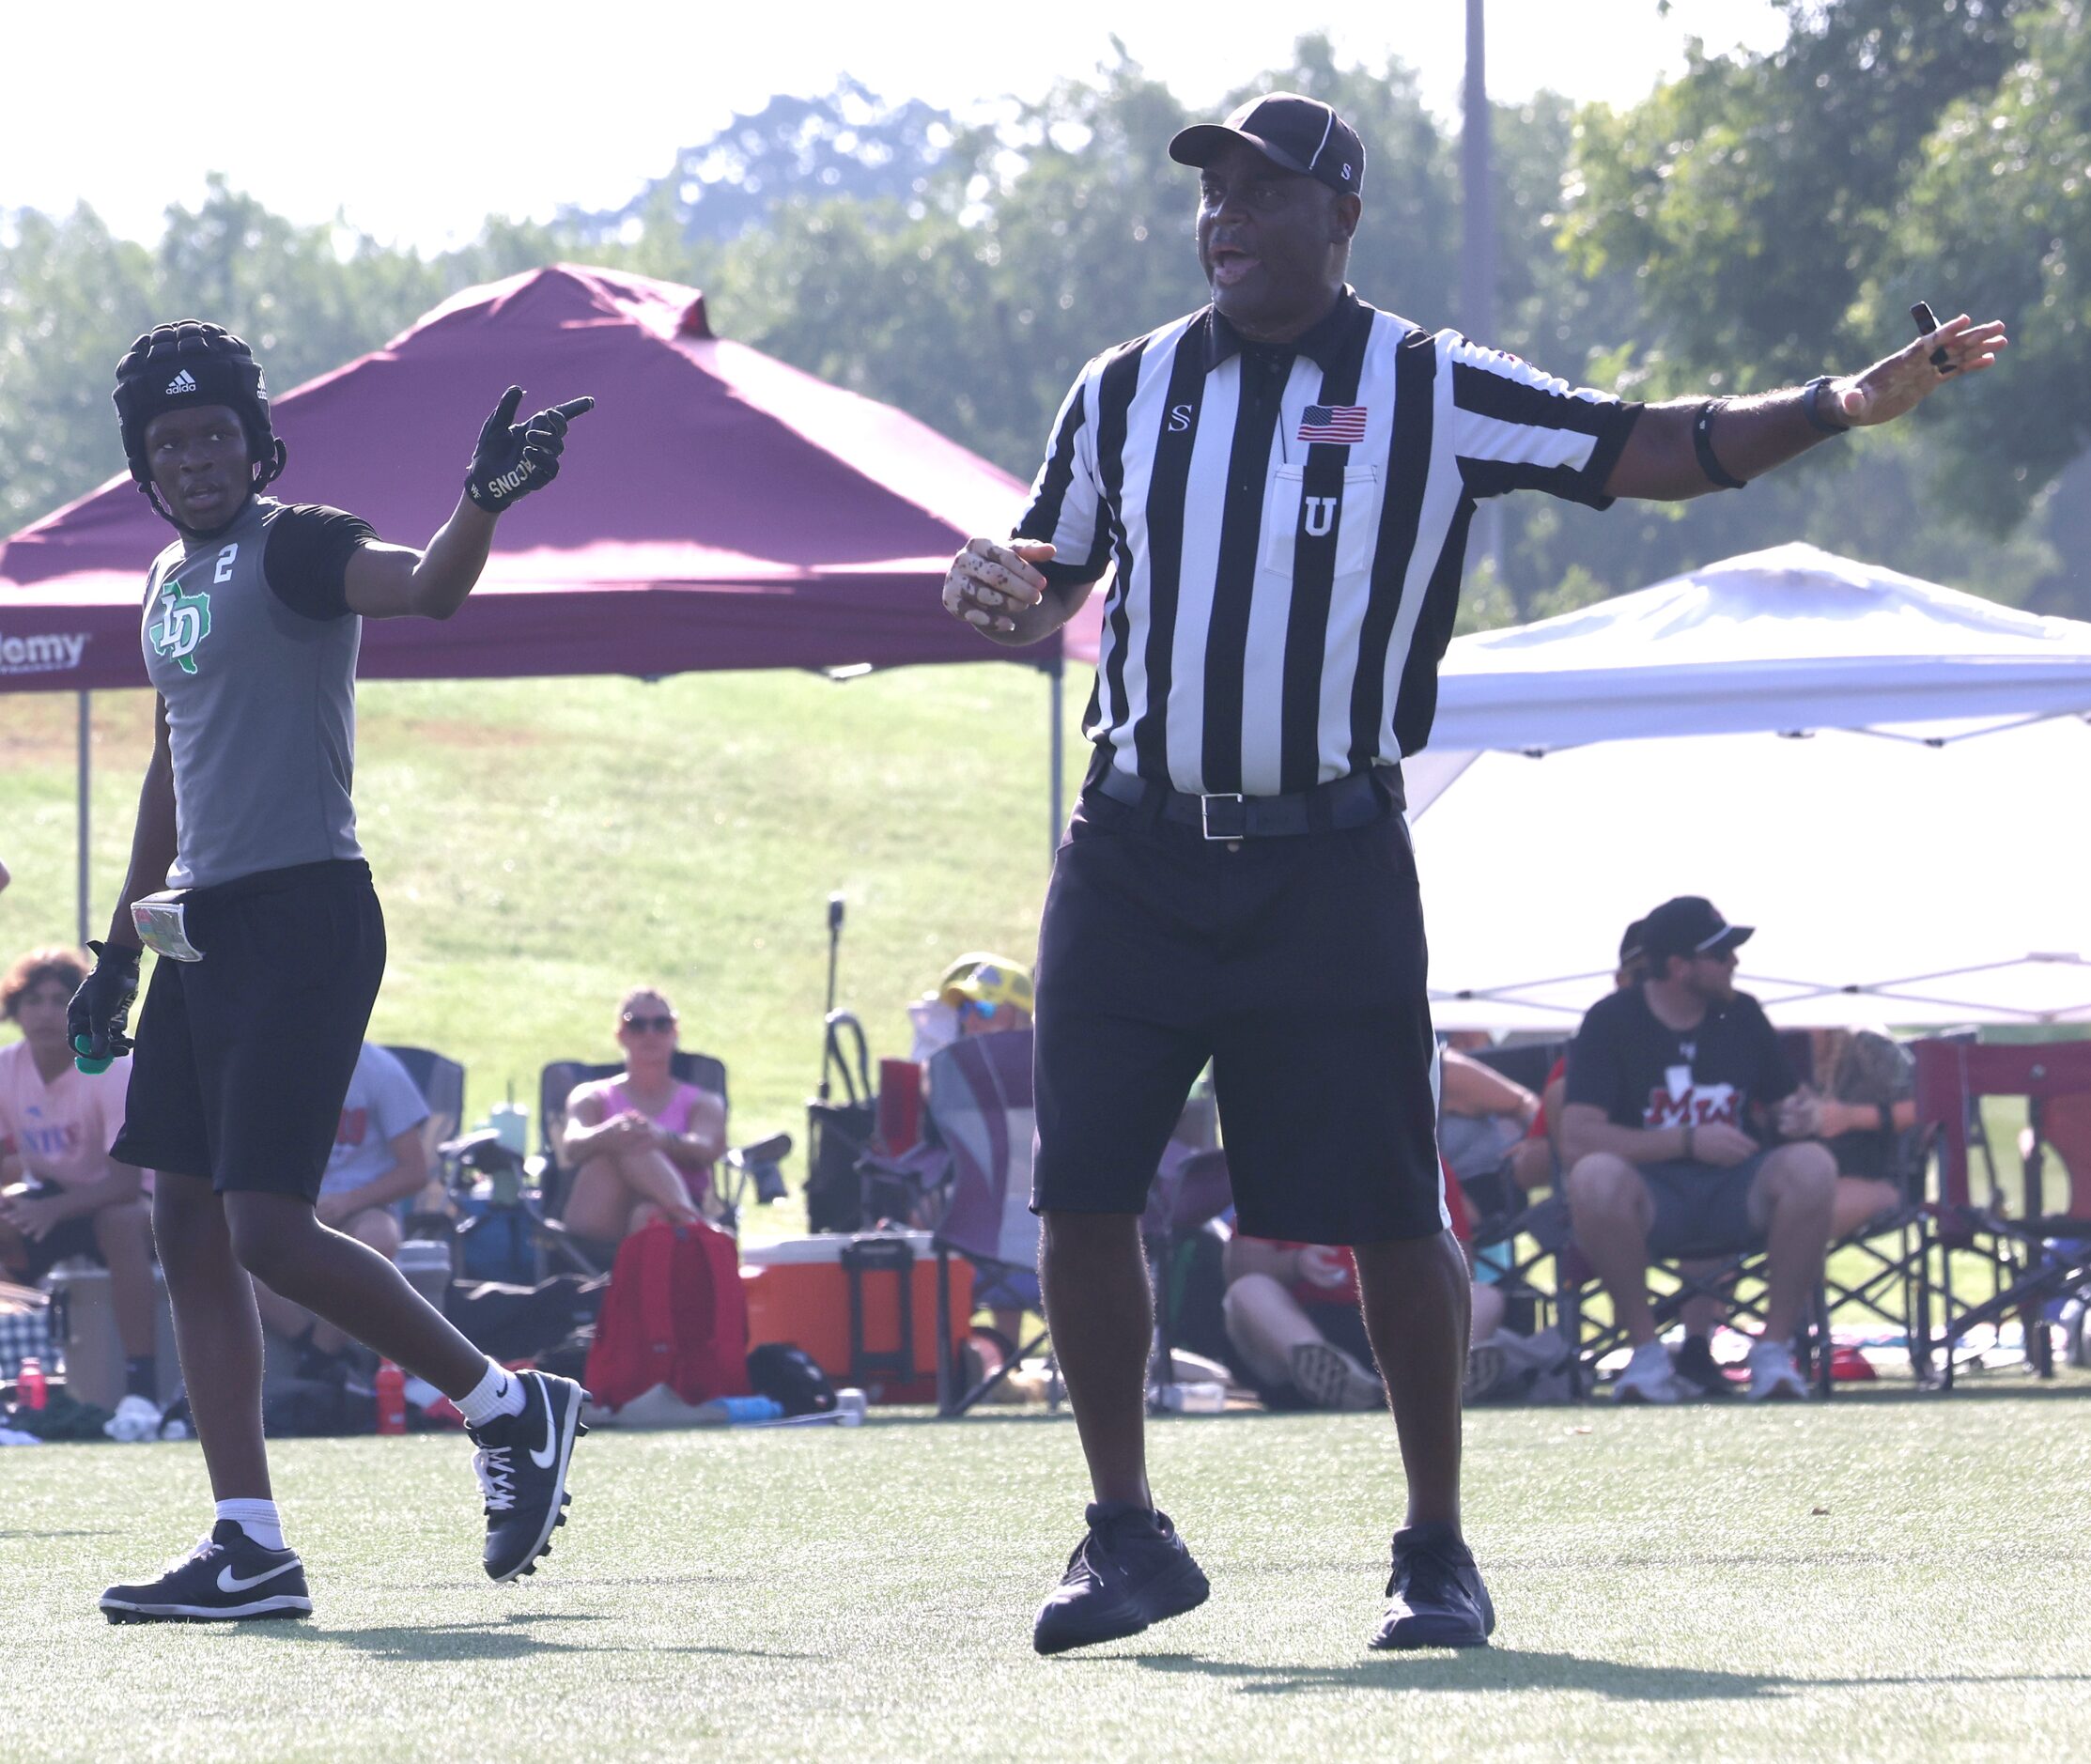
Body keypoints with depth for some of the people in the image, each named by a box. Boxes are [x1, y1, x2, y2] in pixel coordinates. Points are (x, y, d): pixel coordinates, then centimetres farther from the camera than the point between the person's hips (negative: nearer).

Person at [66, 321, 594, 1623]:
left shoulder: (294, 546, -8)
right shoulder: (172, 583, 18)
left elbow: (428, 589, -28)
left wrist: (486, 500, -48)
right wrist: (121, 948, 28)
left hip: (305, 918, -9)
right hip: (204, 929, 9)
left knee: (271, 1232, -14)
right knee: (191, 1229, 4)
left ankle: (511, 1406, 4)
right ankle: (250, 1550, 6)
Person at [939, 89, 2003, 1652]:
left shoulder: (1437, 395, 0)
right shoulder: (1127, 392, 10)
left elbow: (1643, 451, -4)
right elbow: (1050, 584, 17)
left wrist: (1838, 407, -17)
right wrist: (997, 592, -7)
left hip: (1330, 865, -3)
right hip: (1133, 858, 3)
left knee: (1390, 1213, -4)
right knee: (1082, 1195, -3)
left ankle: (1438, 1551, 11)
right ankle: (1129, 1539, 11)